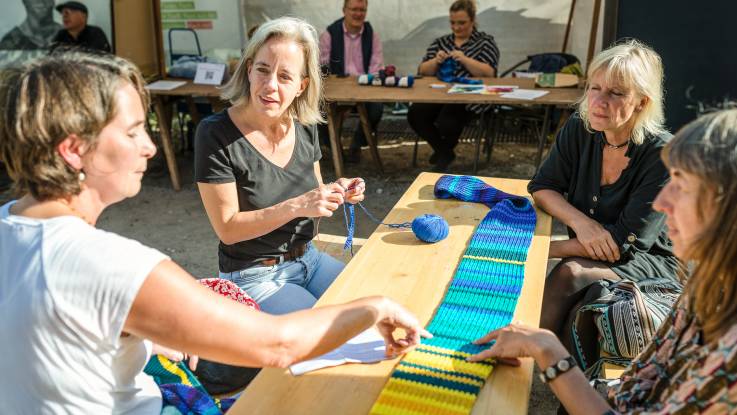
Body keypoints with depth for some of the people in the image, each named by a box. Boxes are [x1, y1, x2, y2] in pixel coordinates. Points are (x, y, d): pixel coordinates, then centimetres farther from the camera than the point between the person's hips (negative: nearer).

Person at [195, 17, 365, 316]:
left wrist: (337, 193, -11)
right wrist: (297, 206, -29)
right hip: (253, 277, -6)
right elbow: (227, 228, -19)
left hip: (308, 258, 6)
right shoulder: (216, 134, -19)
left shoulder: (304, 127, -3)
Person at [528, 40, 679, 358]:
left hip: (651, 265, -4)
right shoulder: (579, 130, -6)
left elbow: (625, 243, -22)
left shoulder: (662, 156, -21)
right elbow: (542, 188, -1)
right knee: (573, 316, -29)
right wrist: (580, 221, -22)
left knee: (571, 274, -32)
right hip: (590, 257, 4)